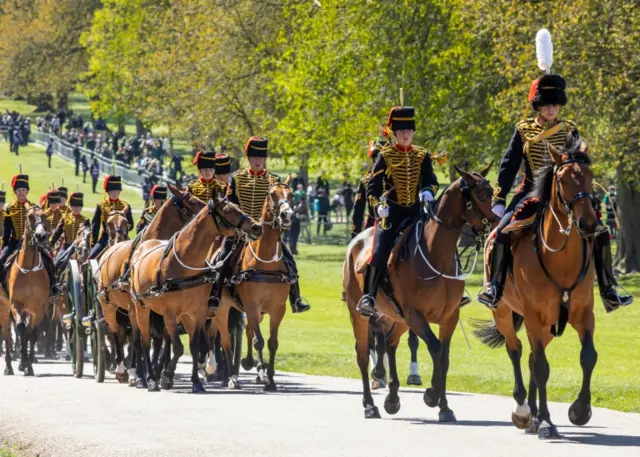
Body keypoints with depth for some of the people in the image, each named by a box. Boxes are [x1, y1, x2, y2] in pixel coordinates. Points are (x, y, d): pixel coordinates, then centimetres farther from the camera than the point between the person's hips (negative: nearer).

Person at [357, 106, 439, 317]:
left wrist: (428, 191, -22)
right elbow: (373, 185, -1)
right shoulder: (386, 155, 1)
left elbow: (431, 180, 2)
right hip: (391, 211, -3)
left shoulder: (422, 155, 9)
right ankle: (368, 298, -16)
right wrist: (378, 205, -18)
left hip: (416, 211, 3)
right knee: (380, 252, -19)